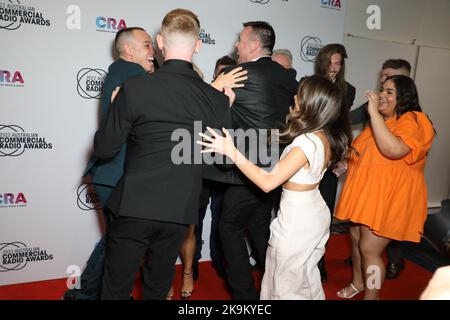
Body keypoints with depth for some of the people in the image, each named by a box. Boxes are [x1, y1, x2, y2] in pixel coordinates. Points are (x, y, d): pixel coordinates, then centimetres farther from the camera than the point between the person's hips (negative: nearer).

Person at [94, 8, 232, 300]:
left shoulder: (134, 88, -13)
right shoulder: (217, 100, -6)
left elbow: (104, 149, -6)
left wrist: (117, 109, 10)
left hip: (135, 207, -2)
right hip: (180, 211, 3)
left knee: (116, 289, 18)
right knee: (158, 286, 23)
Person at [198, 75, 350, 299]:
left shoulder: (306, 142, -28)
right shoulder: (325, 137, -2)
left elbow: (268, 182, -29)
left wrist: (231, 151, -28)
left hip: (297, 221, -8)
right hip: (315, 215, 9)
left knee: (286, 285, 13)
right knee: (307, 279, 27)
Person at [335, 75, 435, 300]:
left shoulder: (414, 121, -15)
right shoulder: (381, 119, 12)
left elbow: (394, 150, -34)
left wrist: (374, 113, -30)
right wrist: (348, 158, 9)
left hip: (389, 197, -8)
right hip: (366, 192, 9)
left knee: (369, 249, -3)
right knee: (356, 238, 17)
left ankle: (371, 296, 18)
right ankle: (357, 282, 39)